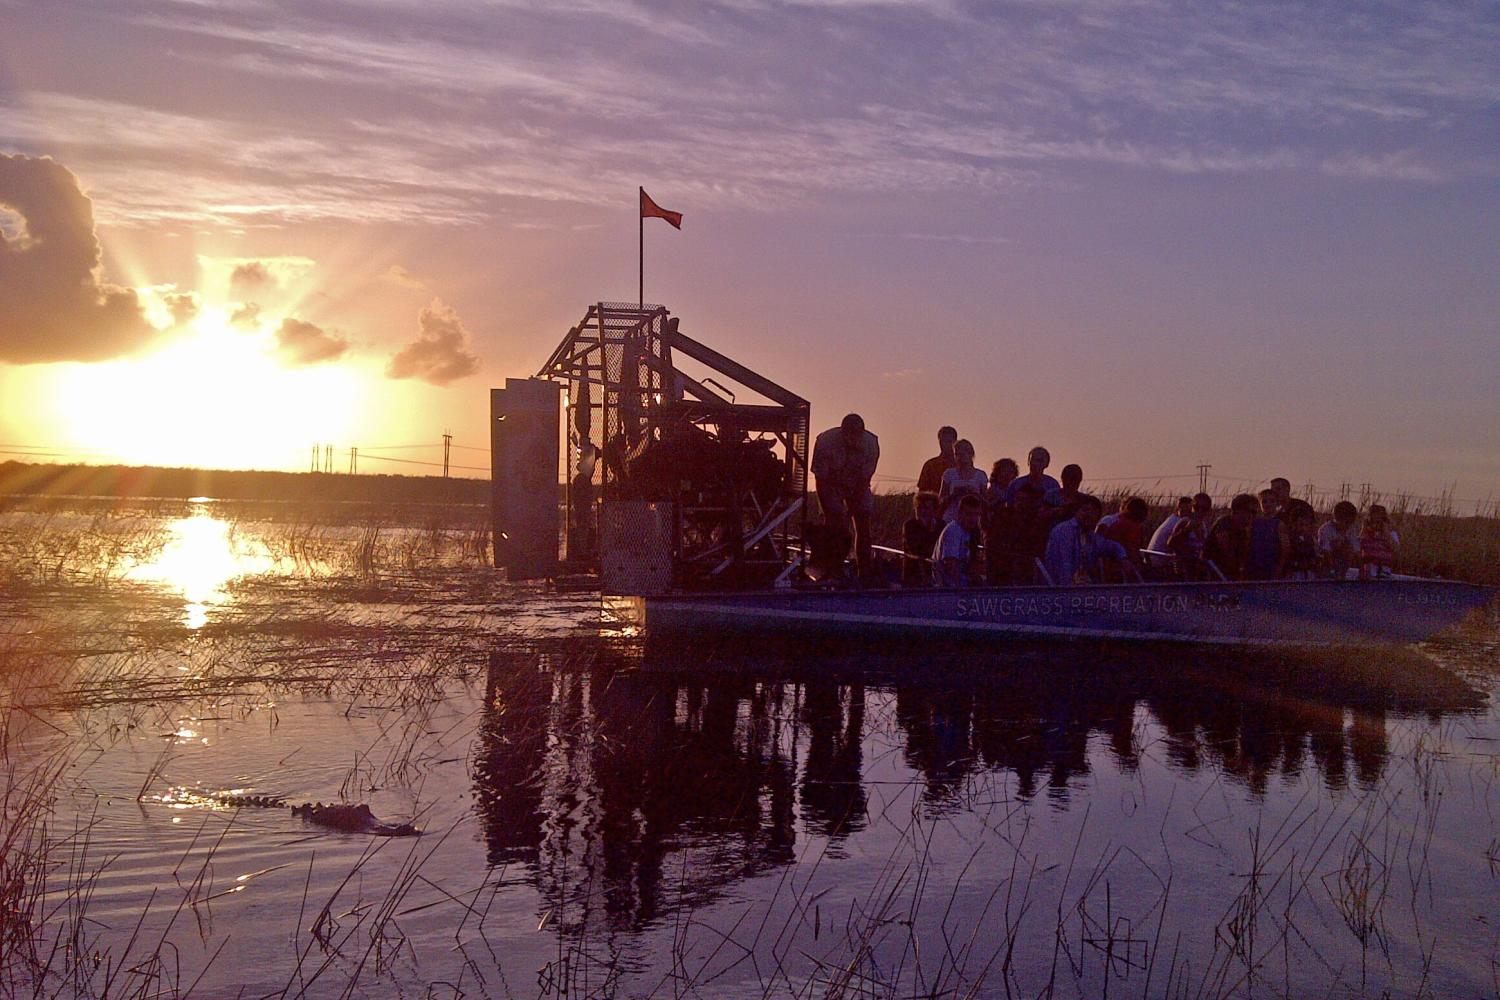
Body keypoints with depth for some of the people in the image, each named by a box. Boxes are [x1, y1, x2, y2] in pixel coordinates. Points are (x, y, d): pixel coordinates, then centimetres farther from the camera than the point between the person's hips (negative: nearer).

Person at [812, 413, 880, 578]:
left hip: (857, 486, 2)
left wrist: (852, 510, -23)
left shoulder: (871, 444, -26)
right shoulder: (825, 441, -31)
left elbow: (864, 480, -19)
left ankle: (865, 574, -1)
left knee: (863, 525, -7)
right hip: (830, 484, -2)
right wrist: (838, 512, -28)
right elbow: (821, 479, -24)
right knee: (833, 522, -16)